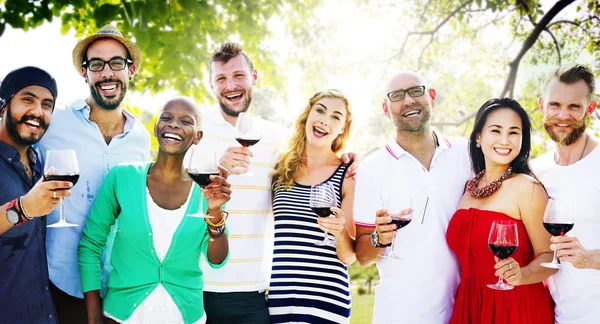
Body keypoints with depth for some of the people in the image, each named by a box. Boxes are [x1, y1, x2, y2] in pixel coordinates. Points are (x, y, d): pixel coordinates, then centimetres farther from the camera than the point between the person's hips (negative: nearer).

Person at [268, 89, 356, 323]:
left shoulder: (348, 175, -1)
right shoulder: (280, 168, 5)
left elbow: (350, 256, -1)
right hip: (278, 296, 2)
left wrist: (341, 232, -21)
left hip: (325, 300, -2)